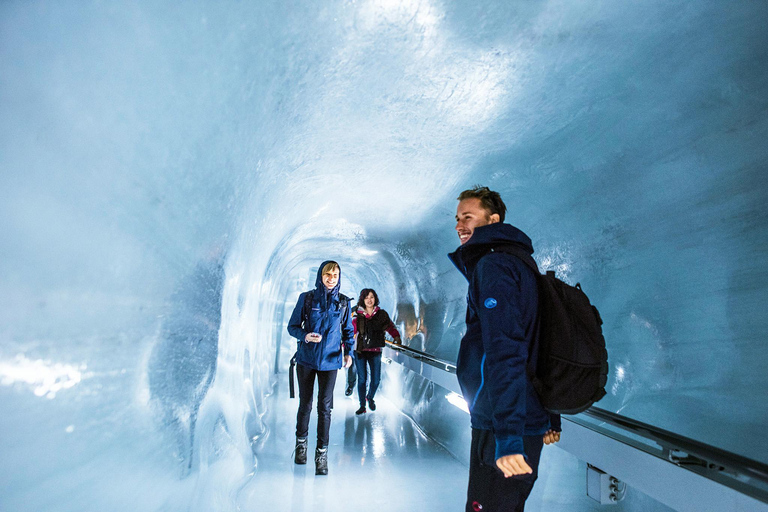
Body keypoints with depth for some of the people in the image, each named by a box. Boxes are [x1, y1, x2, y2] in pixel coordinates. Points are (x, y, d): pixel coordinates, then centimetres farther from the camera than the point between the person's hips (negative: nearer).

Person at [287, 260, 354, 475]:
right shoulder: (306, 298, -3)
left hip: (330, 361, 0)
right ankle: (301, 442, 34)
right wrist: (305, 335, -19)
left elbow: (348, 331, 10)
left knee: (325, 406, -1)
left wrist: (348, 352, -5)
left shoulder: (343, 302, 1)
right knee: (305, 403, 11)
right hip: (306, 359, 0)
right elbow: (293, 326, 2)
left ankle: (322, 453, 9)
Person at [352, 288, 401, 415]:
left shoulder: (381, 314, 4)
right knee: (362, 379, 1)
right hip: (360, 351, -1)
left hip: (375, 351, 1)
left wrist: (396, 336, -13)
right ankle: (362, 406, 18)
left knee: (376, 379, 3)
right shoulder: (357, 315, 1)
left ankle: (370, 397, 34)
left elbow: (390, 327, 5)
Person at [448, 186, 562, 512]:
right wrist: (551, 419, 24)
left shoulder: (492, 265, -14)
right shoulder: (521, 264, 17)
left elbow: (504, 351, -25)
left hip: (504, 427, -10)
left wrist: (507, 436, -29)